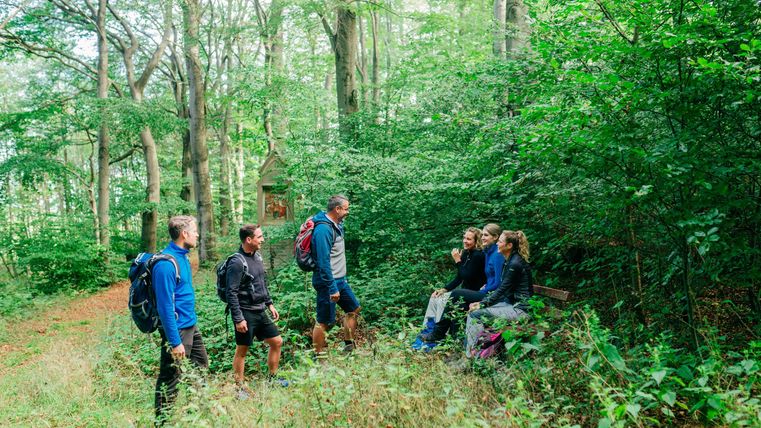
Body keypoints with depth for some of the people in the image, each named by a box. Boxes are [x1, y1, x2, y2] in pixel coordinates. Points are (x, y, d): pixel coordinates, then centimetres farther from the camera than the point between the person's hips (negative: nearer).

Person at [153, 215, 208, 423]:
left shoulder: (182, 256, 6)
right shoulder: (166, 264, -23)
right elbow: (165, 306, -24)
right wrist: (175, 342, -23)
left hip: (191, 326, 10)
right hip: (177, 329, -10)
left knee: (201, 366, 21)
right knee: (169, 380, 1)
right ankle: (162, 421, 14)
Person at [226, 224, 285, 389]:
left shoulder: (257, 256, 7)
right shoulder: (237, 262, -18)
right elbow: (231, 293, -19)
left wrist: (269, 304, 17)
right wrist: (238, 319, -20)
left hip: (260, 312, 8)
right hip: (246, 314, -8)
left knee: (277, 342, 13)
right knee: (242, 350, 4)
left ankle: (272, 378, 28)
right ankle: (239, 387, 17)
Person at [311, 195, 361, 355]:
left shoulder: (337, 225, 9)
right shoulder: (323, 229, -22)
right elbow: (323, 262, -26)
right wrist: (332, 288, -26)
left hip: (340, 280, 10)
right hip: (328, 282, -10)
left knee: (354, 308, 19)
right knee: (325, 321, -3)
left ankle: (349, 346, 32)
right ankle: (319, 356, 10)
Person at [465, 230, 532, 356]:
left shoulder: (515, 264, -19)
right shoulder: (510, 261, 11)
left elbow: (502, 289, -17)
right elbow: (502, 289, 15)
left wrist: (482, 304, -10)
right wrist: (482, 302, 7)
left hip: (519, 309, -10)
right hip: (510, 303, 10)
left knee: (476, 314, -16)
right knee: (474, 312, 1)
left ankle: (472, 353, -7)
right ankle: (469, 348, 2)